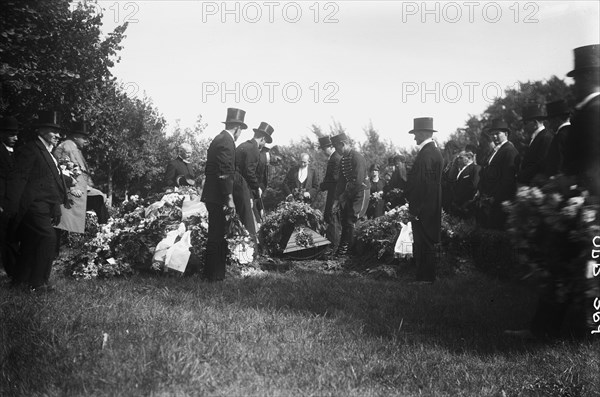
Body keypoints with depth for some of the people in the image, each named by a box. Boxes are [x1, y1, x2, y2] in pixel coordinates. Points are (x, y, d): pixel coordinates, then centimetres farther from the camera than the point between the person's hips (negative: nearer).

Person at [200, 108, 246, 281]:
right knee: (217, 236, -5)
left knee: (216, 234, 14)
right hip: (218, 197, -10)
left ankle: (212, 271, 20)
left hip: (212, 195, 10)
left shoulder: (219, 139, 17)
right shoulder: (226, 142, -14)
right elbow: (225, 173, -21)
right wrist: (230, 198, -21)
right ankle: (215, 275, 1)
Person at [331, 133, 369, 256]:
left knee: (350, 222, -9)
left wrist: (344, 195, -13)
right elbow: (341, 181, 10)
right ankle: (342, 250, 13)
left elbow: (358, 182, -23)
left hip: (360, 192, -8)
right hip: (348, 194, 8)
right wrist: (337, 200, 2)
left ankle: (345, 250, 1)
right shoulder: (343, 160, 8)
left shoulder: (357, 158, -19)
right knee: (344, 221, 6)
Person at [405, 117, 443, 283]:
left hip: (422, 209, -10)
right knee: (427, 245, 14)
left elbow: (421, 184, -22)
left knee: (423, 244, -3)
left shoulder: (426, 154, -19)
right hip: (432, 207, 10)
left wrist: (413, 210, -19)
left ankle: (425, 278, 3)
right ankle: (426, 276, 21)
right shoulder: (435, 151, 13)